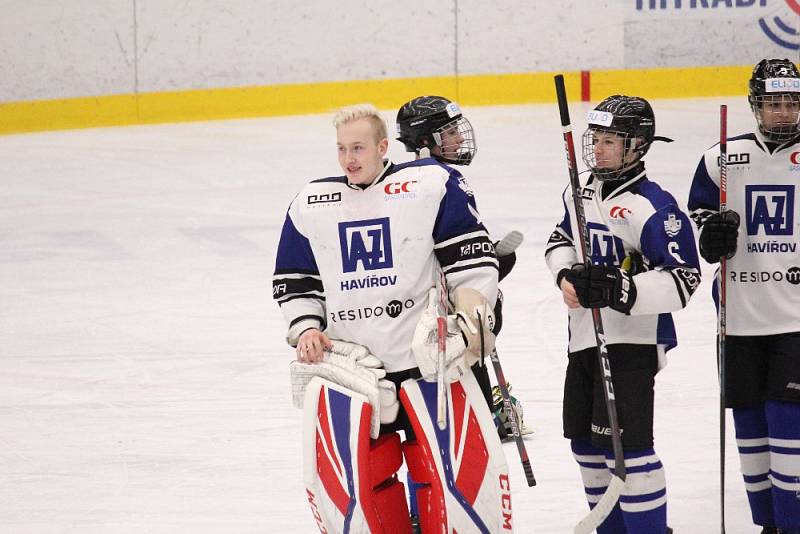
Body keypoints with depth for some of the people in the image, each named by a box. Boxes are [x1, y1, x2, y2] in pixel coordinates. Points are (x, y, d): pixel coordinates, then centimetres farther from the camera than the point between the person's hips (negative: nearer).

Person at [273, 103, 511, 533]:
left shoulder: (431, 186, -2)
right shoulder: (310, 205, 9)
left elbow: (472, 256, -1)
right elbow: (294, 283, 17)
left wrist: (472, 315, -10)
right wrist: (305, 330, 2)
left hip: (428, 355, -3)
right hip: (346, 363, 3)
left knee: (459, 473, -8)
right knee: (342, 479, -7)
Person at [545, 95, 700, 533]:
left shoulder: (653, 208, -18)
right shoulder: (582, 195, 8)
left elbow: (683, 279, -21)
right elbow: (560, 241, 24)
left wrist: (622, 290, -32)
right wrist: (567, 275, 2)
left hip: (632, 341, -9)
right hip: (584, 338, 9)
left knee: (625, 444, -14)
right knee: (586, 442, 17)